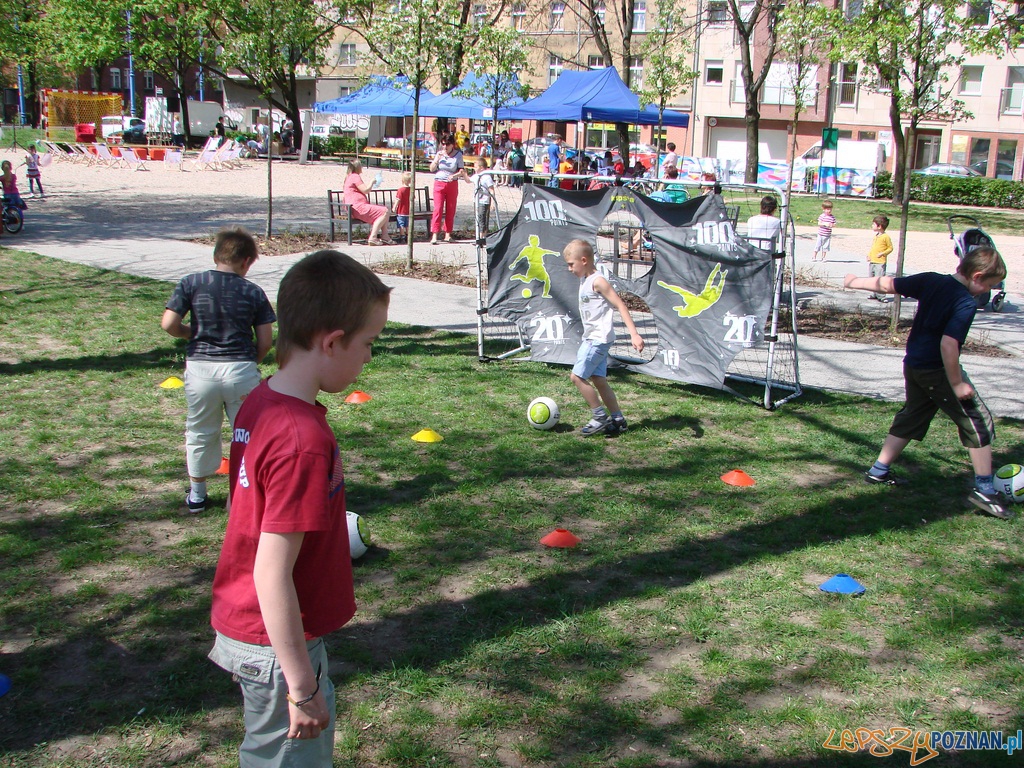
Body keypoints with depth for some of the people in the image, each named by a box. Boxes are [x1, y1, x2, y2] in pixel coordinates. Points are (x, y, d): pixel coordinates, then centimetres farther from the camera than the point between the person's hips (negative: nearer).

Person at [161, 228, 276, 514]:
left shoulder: (191, 284, -2)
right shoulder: (253, 292, -1)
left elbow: (168, 324, -7)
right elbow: (265, 341, -1)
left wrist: (193, 333, 12)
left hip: (201, 368, 1)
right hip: (241, 369, -1)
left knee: (200, 433, 18)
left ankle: (197, 494, 31)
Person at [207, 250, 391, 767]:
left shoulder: (259, 403, 0)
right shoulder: (304, 441, -27)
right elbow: (272, 574, -27)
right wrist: (303, 687, -19)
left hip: (240, 627, 8)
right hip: (277, 646, -8)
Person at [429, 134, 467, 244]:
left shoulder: (458, 155, 1)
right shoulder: (439, 153, 3)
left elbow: (462, 171, -1)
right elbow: (432, 169, 4)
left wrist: (454, 175, -20)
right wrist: (437, 159, -11)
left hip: (452, 185, 1)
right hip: (439, 183, -1)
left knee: (450, 210, 5)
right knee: (438, 209, -9)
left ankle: (448, 234, 14)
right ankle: (434, 235, -13)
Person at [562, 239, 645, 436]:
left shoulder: (597, 281, -16)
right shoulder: (584, 280, 12)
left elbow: (620, 304, -20)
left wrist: (634, 334, -26)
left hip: (599, 338, -10)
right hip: (591, 337, 10)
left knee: (577, 376, -10)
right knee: (598, 379, 11)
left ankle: (600, 417, -1)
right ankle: (617, 419, 16)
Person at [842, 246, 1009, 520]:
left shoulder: (931, 280, 2)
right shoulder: (966, 303, -19)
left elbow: (888, 284, 10)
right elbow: (948, 344, -27)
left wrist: (855, 282, 25)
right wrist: (957, 384, -19)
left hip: (913, 365, 8)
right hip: (938, 371, -8)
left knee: (911, 417, 24)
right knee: (979, 423, 1)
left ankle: (879, 471, 28)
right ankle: (984, 490, 2)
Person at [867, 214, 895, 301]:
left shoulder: (886, 237, -9)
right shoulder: (875, 236, 14)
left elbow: (890, 248, -5)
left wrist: (883, 253, -17)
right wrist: (869, 255, 10)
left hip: (880, 262, -8)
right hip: (872, 261, 8)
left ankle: (881, 296, -9)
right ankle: (875, 294, 22)